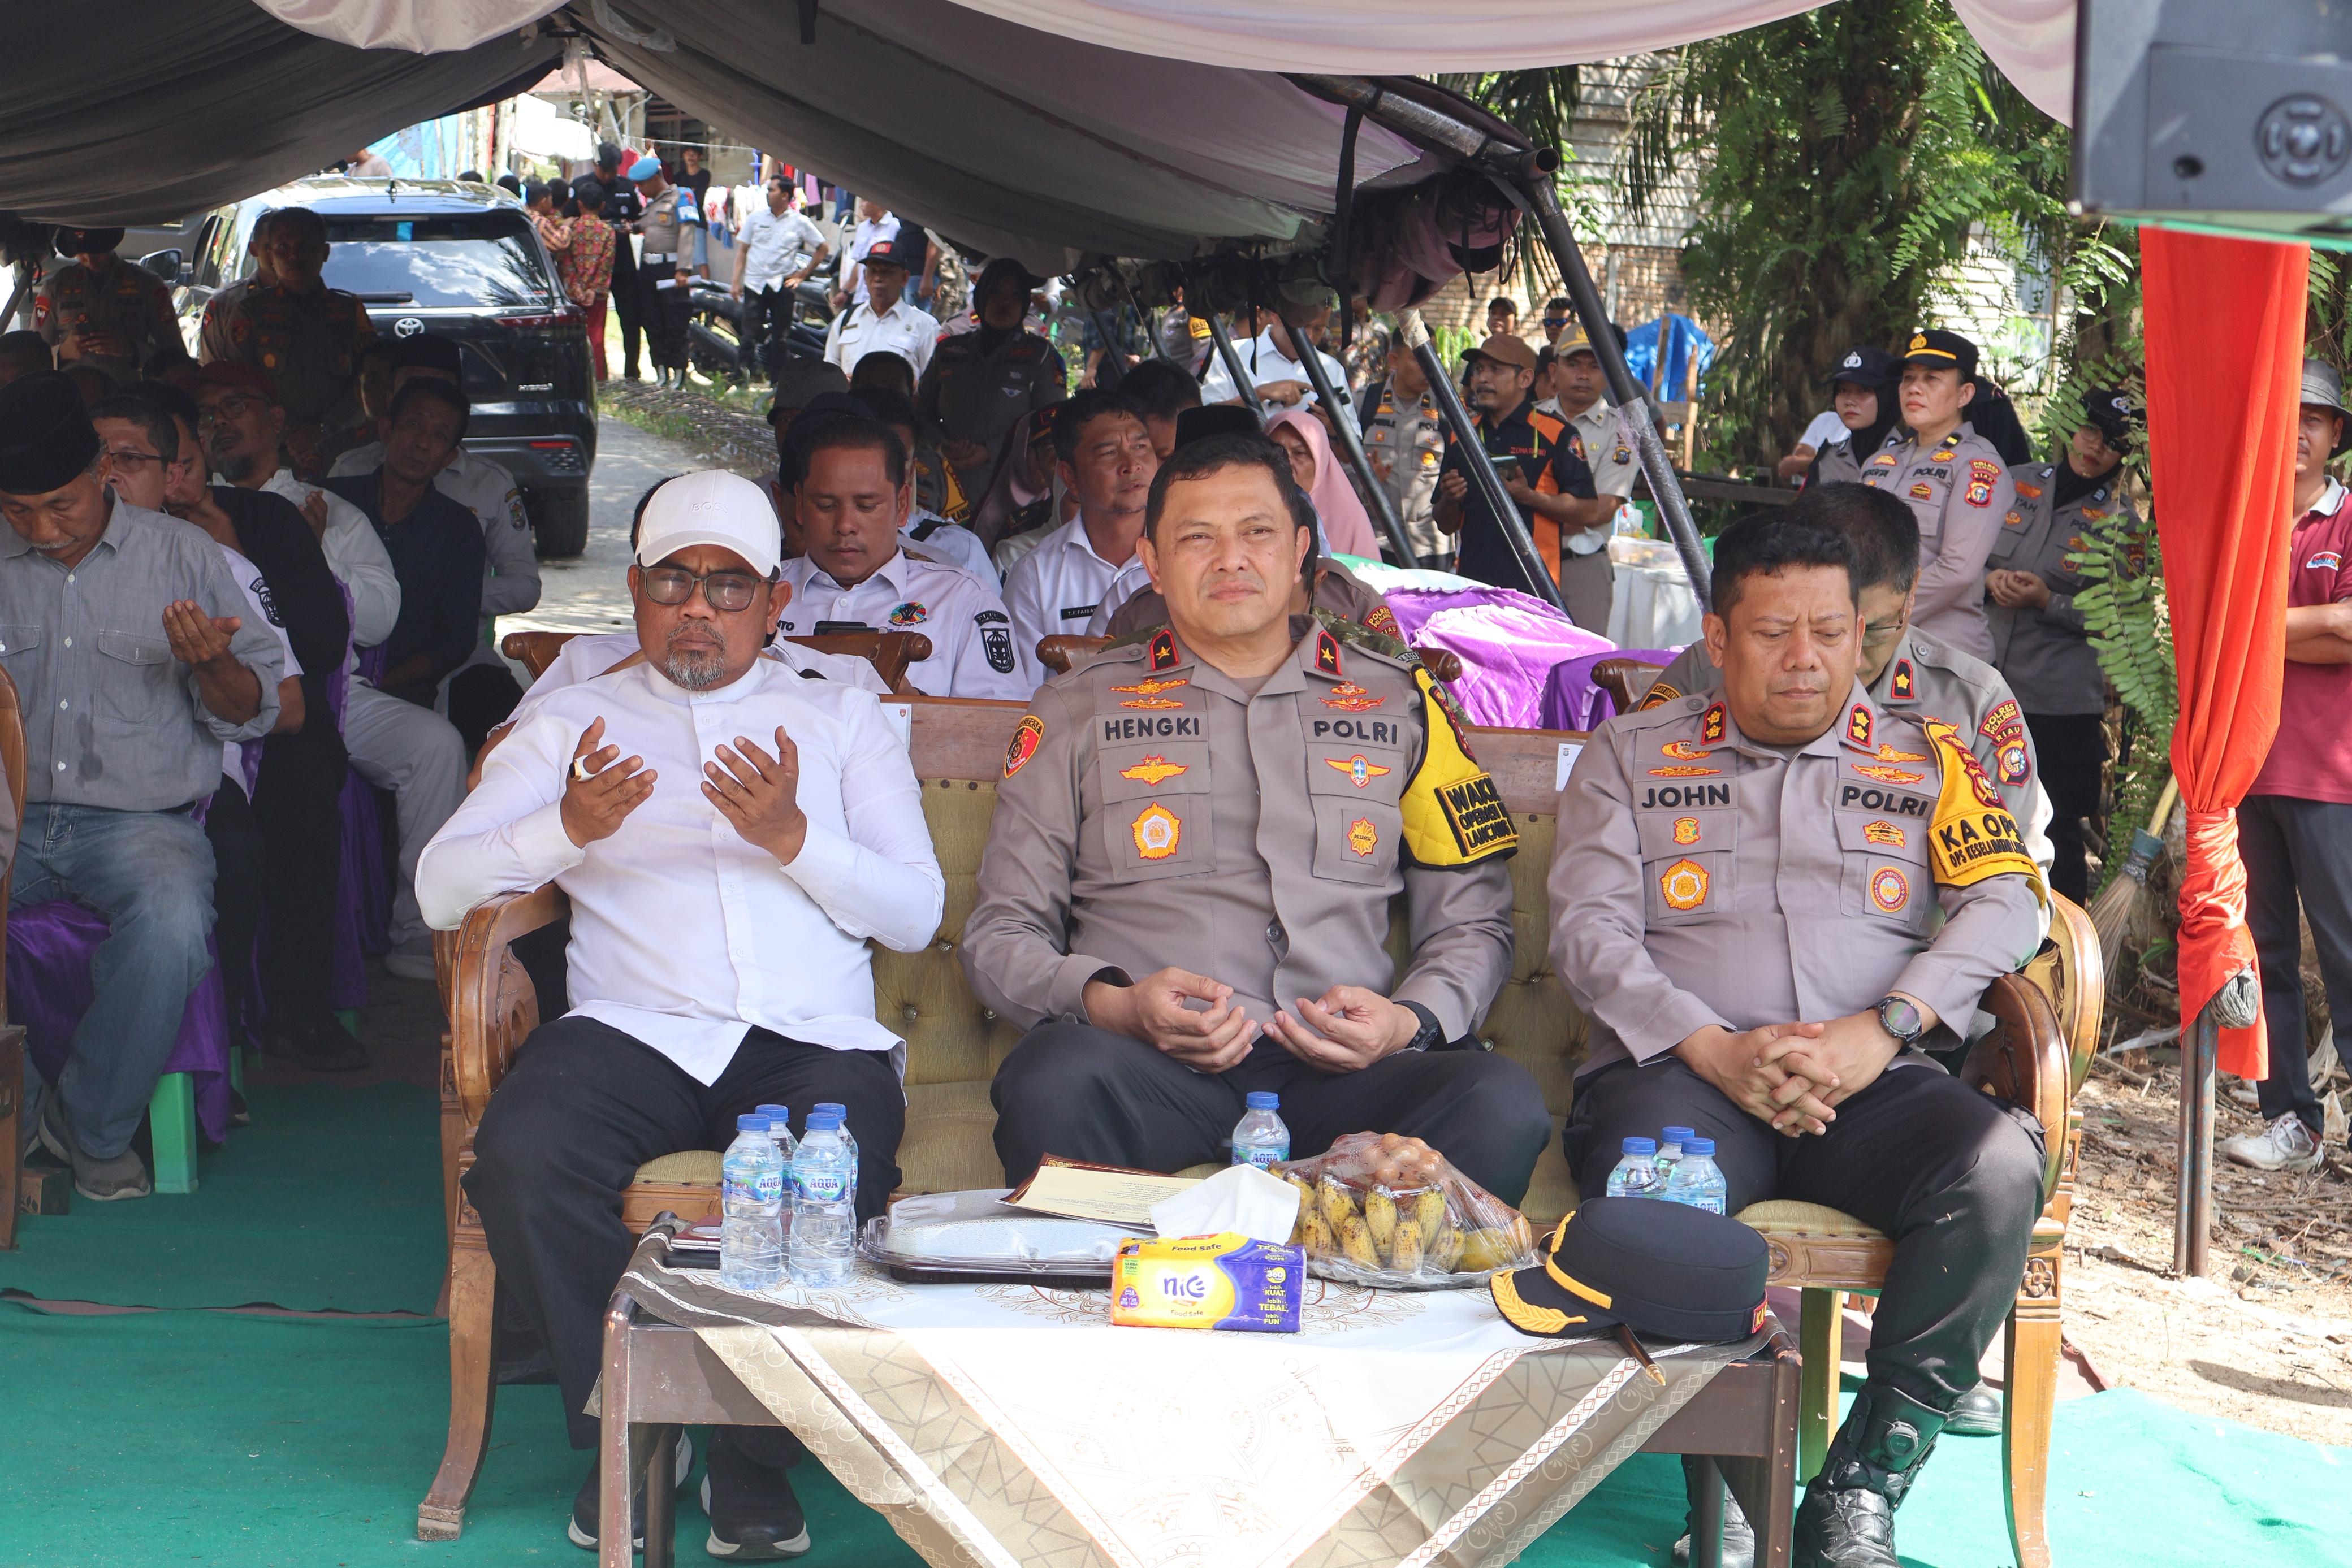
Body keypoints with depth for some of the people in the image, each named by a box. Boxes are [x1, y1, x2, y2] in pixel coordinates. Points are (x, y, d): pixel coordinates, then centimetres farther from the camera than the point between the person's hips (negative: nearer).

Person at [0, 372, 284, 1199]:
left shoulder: (183, 556, 6)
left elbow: (252, 711, 7)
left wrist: (213, 666, -16)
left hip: (140, 817, -2)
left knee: (171, 918, -35)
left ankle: (94, 1127, -12)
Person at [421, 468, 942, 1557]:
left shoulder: (841, 720, 21)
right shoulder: (571, 724, 21)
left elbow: (916, 913, 9)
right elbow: (441, 885, 8)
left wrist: (792, 836, -8)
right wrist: (570, 828, -10)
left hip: (810, 1035, 0)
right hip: (634, 1028, 1)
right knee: (520, 1159, -32)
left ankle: (756, 1455, -10)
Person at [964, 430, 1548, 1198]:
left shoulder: (1399, 701, 21)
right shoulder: (1078, 710, 18)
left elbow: (1471, 921, 22)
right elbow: (1001, 935, 14)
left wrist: (1409, 1021, -1)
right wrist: (1116, 1005, -7)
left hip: (1340, 1072, 1)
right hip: (1152, 1071, -1)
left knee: (1503, 1104, -31)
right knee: (1055, 1076, -37)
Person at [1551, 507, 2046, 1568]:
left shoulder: (1925, 757, 22)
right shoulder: (1632, 755, 19)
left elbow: (2006, 901, 7)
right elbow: (1587, 929, 7)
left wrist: (1883, 1027, -11)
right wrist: (1714, 1050, -11)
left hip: (1869, 1083, 2)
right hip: (1678, 1071, -1)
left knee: (1997, 1164, -33)